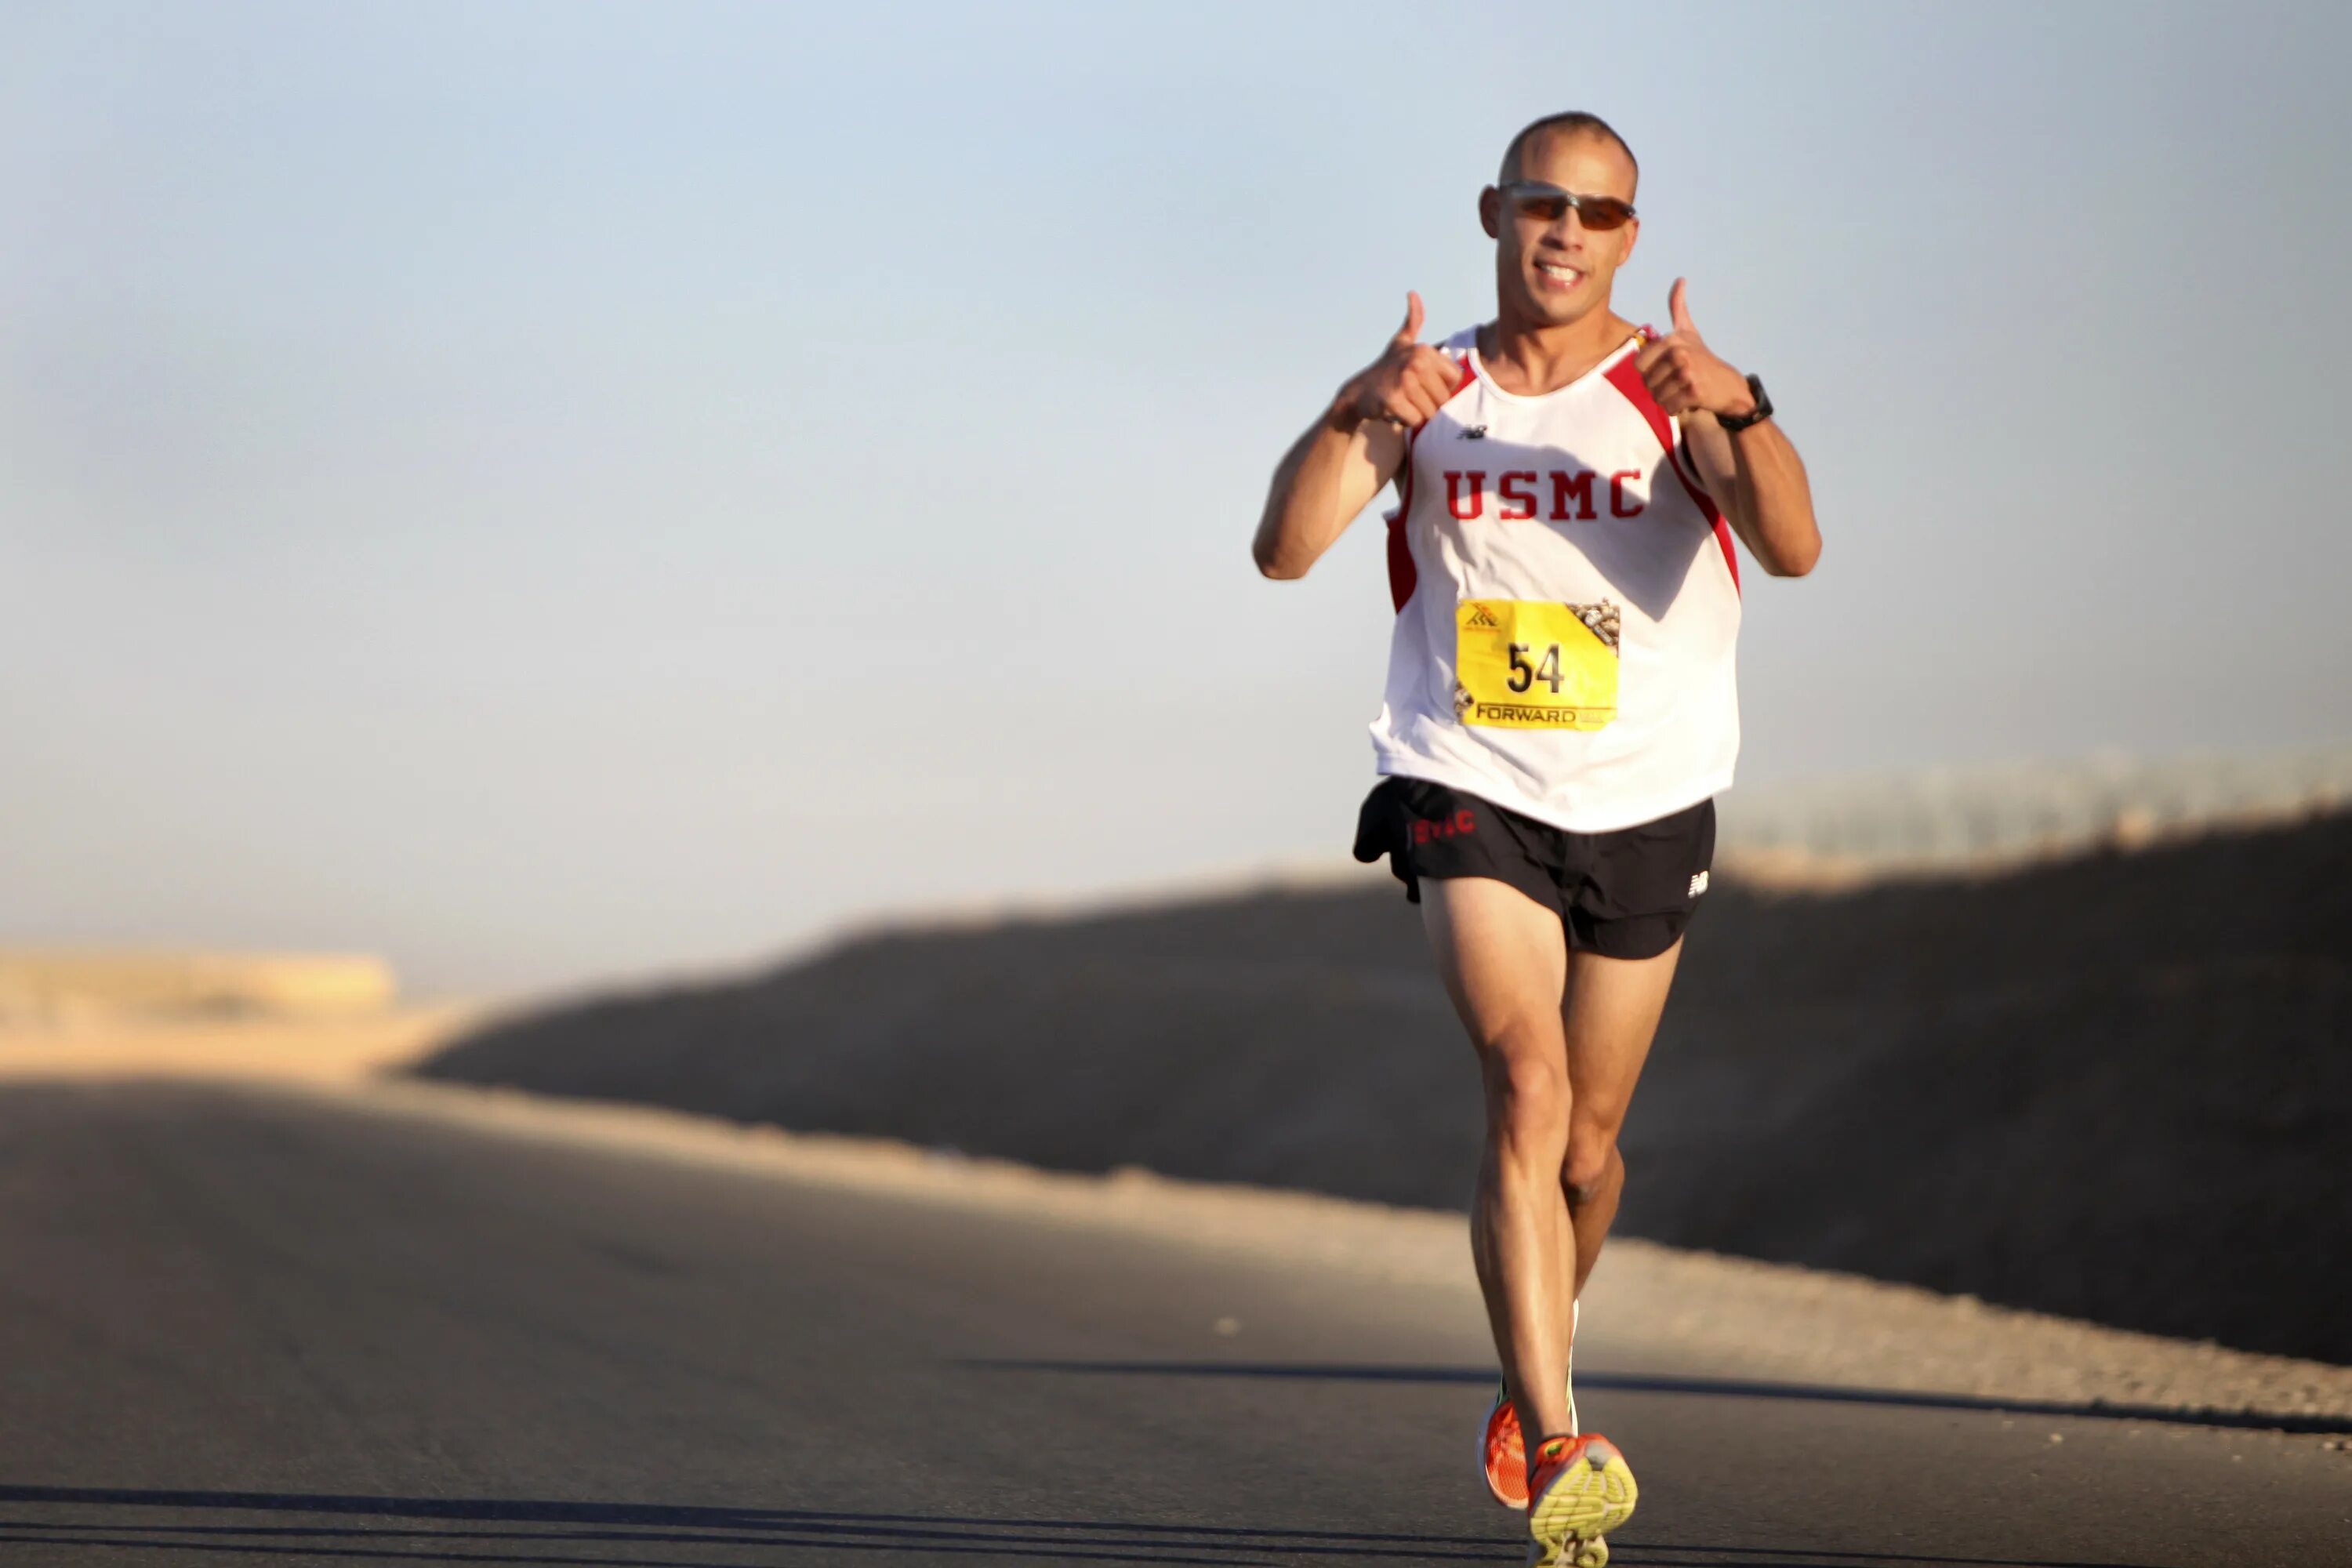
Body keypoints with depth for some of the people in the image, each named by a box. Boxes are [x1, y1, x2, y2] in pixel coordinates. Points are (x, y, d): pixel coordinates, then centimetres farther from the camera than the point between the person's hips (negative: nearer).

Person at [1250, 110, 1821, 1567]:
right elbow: (1285, 548, -13)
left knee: (1586, 1141, 12)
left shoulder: (1670, 394, -6)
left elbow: (1794, 547, -23)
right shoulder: (1427, 393, 0)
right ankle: (1557, 1447, -26)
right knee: (1528, 1088, -22)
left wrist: (1739, 410, -41)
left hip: (1645, 805, 1)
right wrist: (1352, 417, -32)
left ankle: (1532, 1370, 42)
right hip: (1471, 790, -1)